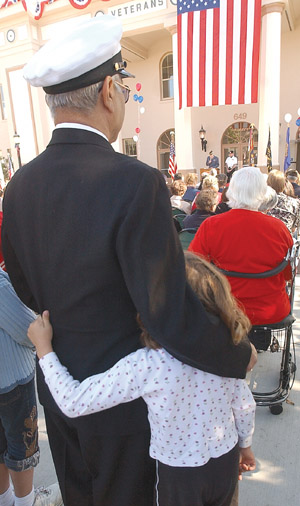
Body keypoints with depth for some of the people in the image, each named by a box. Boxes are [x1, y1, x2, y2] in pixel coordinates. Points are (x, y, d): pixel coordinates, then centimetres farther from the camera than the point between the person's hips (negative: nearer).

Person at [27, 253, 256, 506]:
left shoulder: (144, 366, -33)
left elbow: (73, 403, -26)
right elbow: (245, 407, -6)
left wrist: (43, 347, -16)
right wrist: (245, 445, 16)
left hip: (178, 474, -3)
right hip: (226, 461, 4)